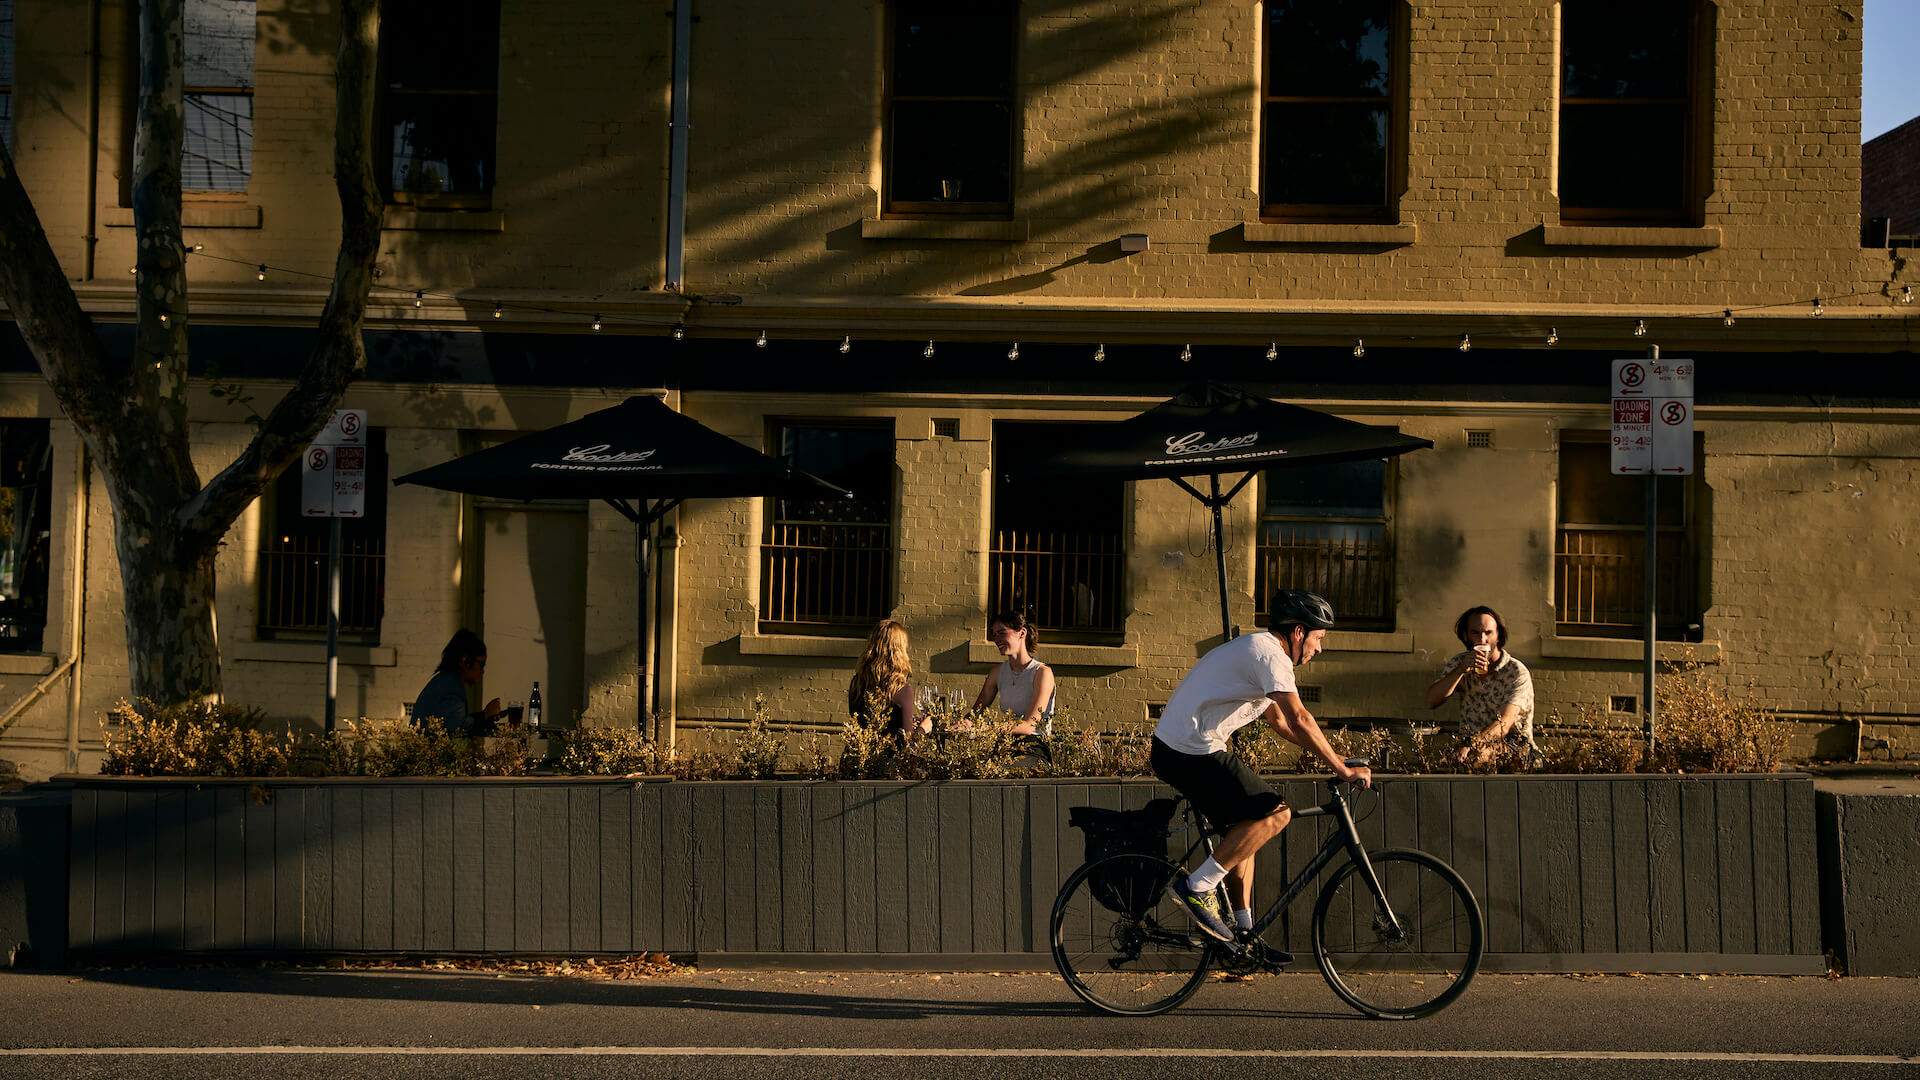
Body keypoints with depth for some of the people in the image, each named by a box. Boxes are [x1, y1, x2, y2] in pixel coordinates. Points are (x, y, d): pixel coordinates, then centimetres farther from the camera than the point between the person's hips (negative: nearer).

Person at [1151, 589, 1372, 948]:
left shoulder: (1255, 649, 22)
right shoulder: (1269, 653, -12)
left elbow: (1279, 721, 30)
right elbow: (1299, 720, -20)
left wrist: (1334, 757, 24)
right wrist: (1343, 769, -15)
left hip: (1174, 748, 11)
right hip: (1193, 753, -11)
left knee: (1246, 831, 17)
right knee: (1276, 813, -10)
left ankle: (1244, 932, 21)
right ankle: (1197, 887, -9)